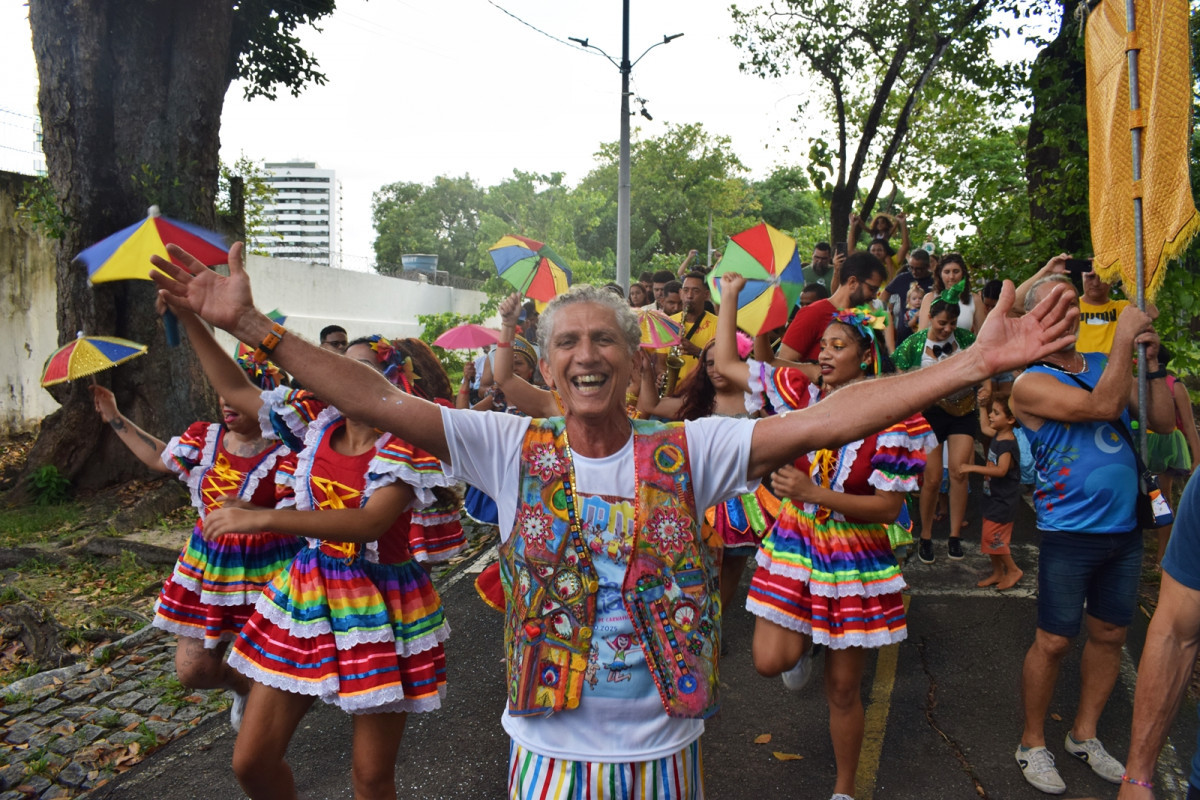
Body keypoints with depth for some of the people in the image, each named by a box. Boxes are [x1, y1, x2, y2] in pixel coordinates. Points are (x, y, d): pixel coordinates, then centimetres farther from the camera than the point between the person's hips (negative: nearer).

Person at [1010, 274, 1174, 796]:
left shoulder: (1105, 364, 8)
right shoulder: (1030, 384, -12)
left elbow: (1163, 421, 6)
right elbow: (1102, 406, -25)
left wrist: (1150, 363, -6)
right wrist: (1124, 337, -17)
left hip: (1125, 530, 6)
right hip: (1069, 534, -6)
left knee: (1110, 635, 15)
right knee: (1053, 642, 2)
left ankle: (1084, 734, 34)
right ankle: (1033, 744, 21)